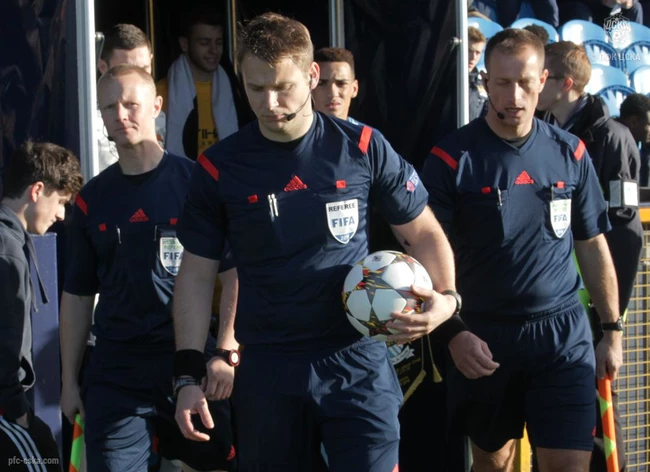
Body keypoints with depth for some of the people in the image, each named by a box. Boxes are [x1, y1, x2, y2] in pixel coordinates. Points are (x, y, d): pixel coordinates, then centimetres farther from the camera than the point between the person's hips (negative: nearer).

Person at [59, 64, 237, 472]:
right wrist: (69, 380, 10)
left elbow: (235, 274, -3)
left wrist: (226, 354, -12)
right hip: (115, 373, 3)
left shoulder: (196, 182, -2)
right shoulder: (92, 200, 8)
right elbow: (78, 296, 13)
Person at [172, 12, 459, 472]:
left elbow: (424, 232, 7)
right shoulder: (220, 168, -2)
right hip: (267, 369, 1)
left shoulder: (363, 148, -4)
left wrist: (446, 296, -11)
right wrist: (190, 374, -1)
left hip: (357, 361, -1)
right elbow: (197, 273, 5)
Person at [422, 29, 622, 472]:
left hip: (564, 334, 1)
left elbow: (593, 246, 10)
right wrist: (453, 332, -17)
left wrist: (612, 329, 10)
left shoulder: (570, 153, 2)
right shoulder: (453, 159, -7)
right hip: (484, 336, -1)